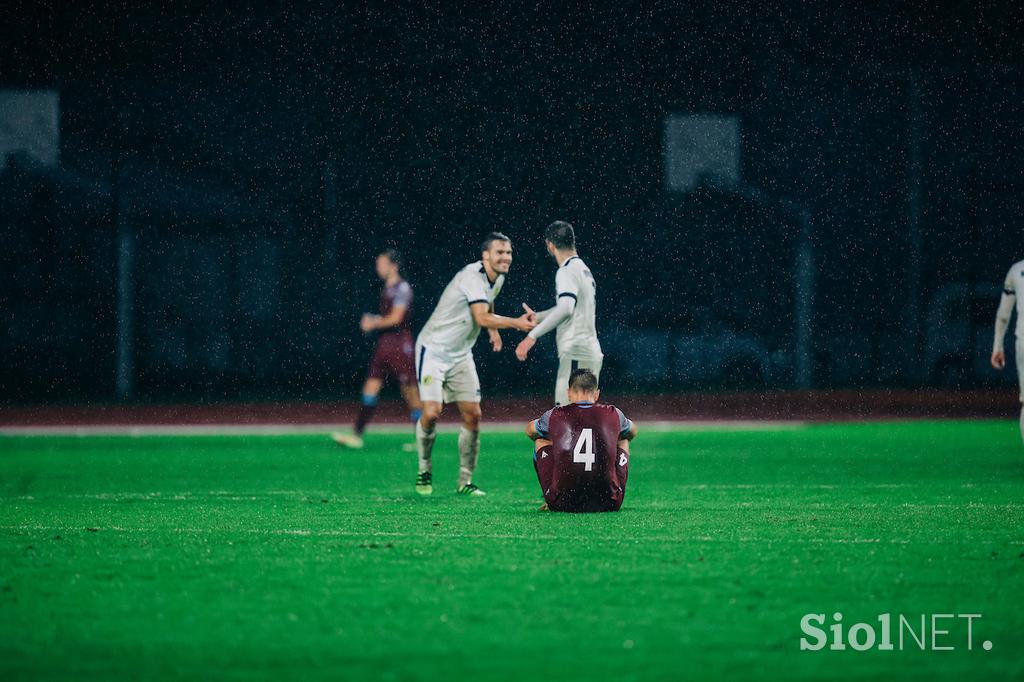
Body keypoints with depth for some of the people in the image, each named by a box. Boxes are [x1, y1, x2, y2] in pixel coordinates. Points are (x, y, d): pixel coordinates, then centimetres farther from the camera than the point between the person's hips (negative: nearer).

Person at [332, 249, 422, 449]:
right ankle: (357, 435, -2)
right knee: (370, 387, 1)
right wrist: (372, 320, 7)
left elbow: (395, 318, -17)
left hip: (400, 344, -9)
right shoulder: (386, 288, 15)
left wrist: (373, 323, -5)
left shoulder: (402, 288, -11)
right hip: (384, 344, 9)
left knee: (410, 391, -2)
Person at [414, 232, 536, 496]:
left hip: (461, 355, 8)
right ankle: (424, 471, 4)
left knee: (473, 416, 0)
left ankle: (465, 482, 8)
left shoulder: (498, 278, 3)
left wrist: (495, 330, 16)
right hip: (433, 349, -8)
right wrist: (516, 323, -44)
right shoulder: (472, 277, -24)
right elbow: (482, 317, -37)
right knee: (432, 413, -18)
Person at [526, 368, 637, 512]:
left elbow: (529, 430, 28)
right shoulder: (613, 414, 4)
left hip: (562, 505, -1)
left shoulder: (554, 416, 2)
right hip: (607, 504, 1)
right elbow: (632, 432, 31)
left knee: (540, 441, 25)